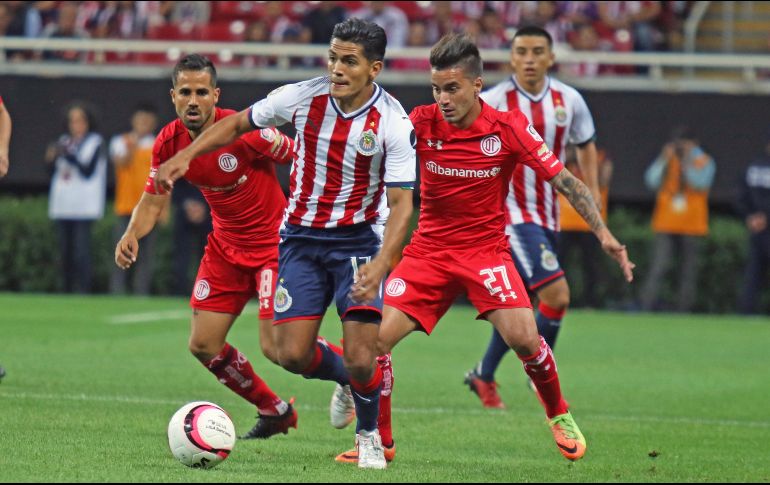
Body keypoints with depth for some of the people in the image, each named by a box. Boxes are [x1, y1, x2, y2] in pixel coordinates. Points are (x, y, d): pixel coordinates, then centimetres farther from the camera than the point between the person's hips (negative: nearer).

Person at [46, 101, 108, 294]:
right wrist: (51, 159, -5)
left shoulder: (95, 142, -2)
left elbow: (88, 171, -12)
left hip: (83, 206, -6)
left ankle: (83, 290, -13)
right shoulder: (64, 141, 15)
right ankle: (68, 291, 11)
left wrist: (69, 156, -21)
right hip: (62, 205, 6)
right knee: (66, 252, 7)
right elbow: (54, 173, 16)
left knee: (81, 251, -12)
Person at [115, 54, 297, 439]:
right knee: (203, 346, 4)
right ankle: (273, 411, 25)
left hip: (272, 244, -6)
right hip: (225, 245, 6)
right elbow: (153, 202, 5)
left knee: (276, 347, -15)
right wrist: (132, 234, -15)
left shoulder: (244, 131, -23)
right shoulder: (168, 142, -6)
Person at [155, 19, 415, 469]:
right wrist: (186, 154, -3)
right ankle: (345, 379, 30)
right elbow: (239, 122, 8)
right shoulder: (303, 98, -10)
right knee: (293, 355, -7)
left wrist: (379, 267, -31)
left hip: (359, 240, -3)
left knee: (361, 360, -14)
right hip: (303, 238, 3)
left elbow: (401, 205, -18)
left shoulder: (393, 124, -18)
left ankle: (371, 434, 20)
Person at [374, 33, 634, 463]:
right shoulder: (421, 123, -8)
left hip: (486, 249, -2)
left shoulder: (509, 128, -11)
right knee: (376, 339, -11)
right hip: (429, 249, 2)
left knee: (524, 337, -19)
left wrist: (603, 234, -14)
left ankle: (559, 415, 10)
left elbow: (564, 181, -7)